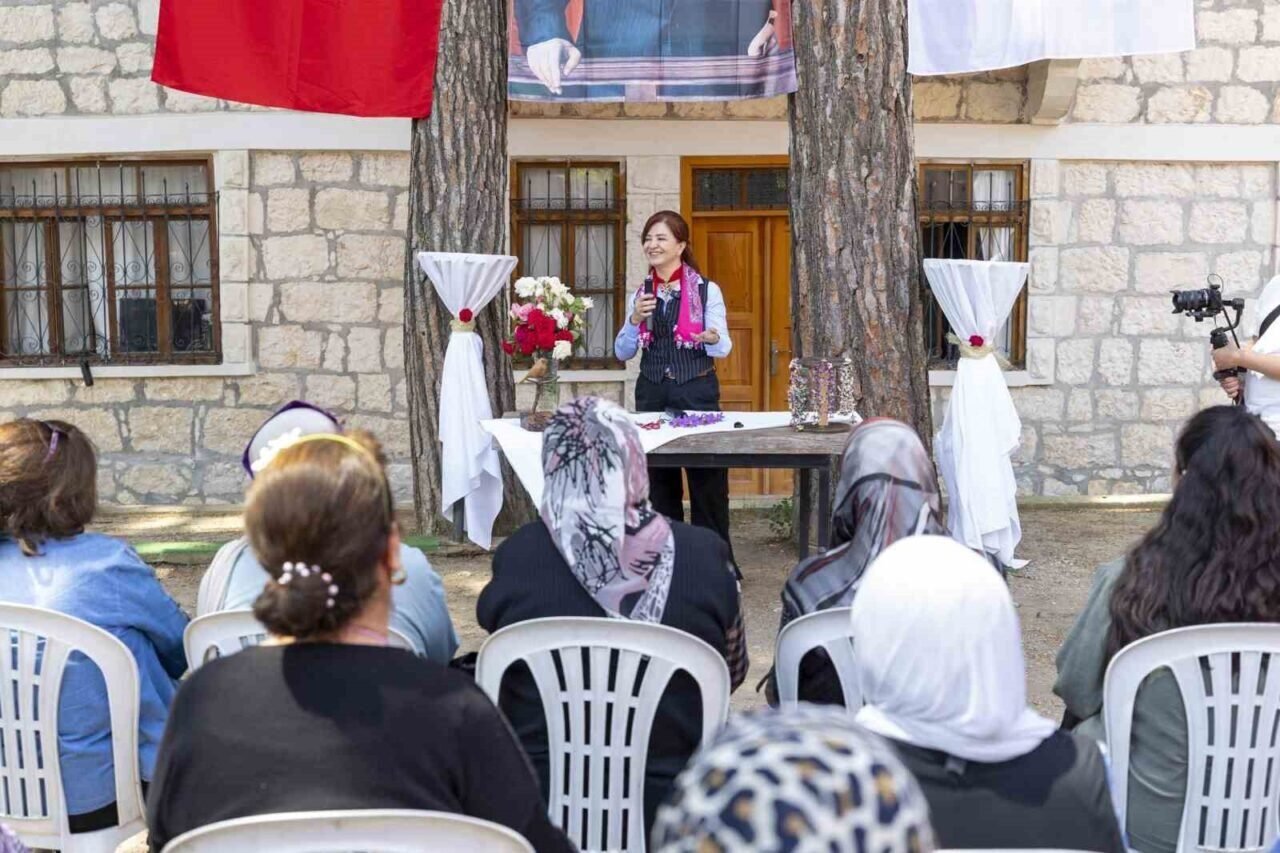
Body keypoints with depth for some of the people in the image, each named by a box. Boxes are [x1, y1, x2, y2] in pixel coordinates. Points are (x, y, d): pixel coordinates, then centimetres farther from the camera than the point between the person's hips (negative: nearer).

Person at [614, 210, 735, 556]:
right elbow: (622, 352, 7)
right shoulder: (641, 293, 7)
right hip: (652, 393, 4)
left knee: (707, 482, -1)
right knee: (660, 480, 10)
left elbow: (722, 349, -6)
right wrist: (635, 320, -11)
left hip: (696, 391, -4)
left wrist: (713, 338, -29)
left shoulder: (707, 290, -4)